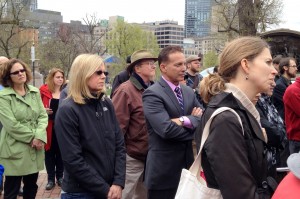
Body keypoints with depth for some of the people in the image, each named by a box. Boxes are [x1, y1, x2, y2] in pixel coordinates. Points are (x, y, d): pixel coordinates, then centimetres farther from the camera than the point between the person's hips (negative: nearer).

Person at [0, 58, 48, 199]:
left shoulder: (35, 92, 8)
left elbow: (43, 116, 3)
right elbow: (11, 124, -16)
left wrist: (39, 136, -13)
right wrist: (32, 137, -13)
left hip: (34, 149, 5)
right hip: (15, 150, -5)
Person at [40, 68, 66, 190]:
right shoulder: (43, 91, -2)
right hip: (48, 127, -1)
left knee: (60, 152, 9)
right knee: (49, 152, 5)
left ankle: (60, 177, 22)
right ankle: (51, 179, 15)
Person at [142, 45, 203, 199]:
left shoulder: (189, 91, 11)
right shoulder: (152, 94, -14)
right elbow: (166, 129, -25)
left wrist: (185, 121, -17)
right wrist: (194, 125, -11)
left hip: (189, 165, 7)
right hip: (164, 172, -7)